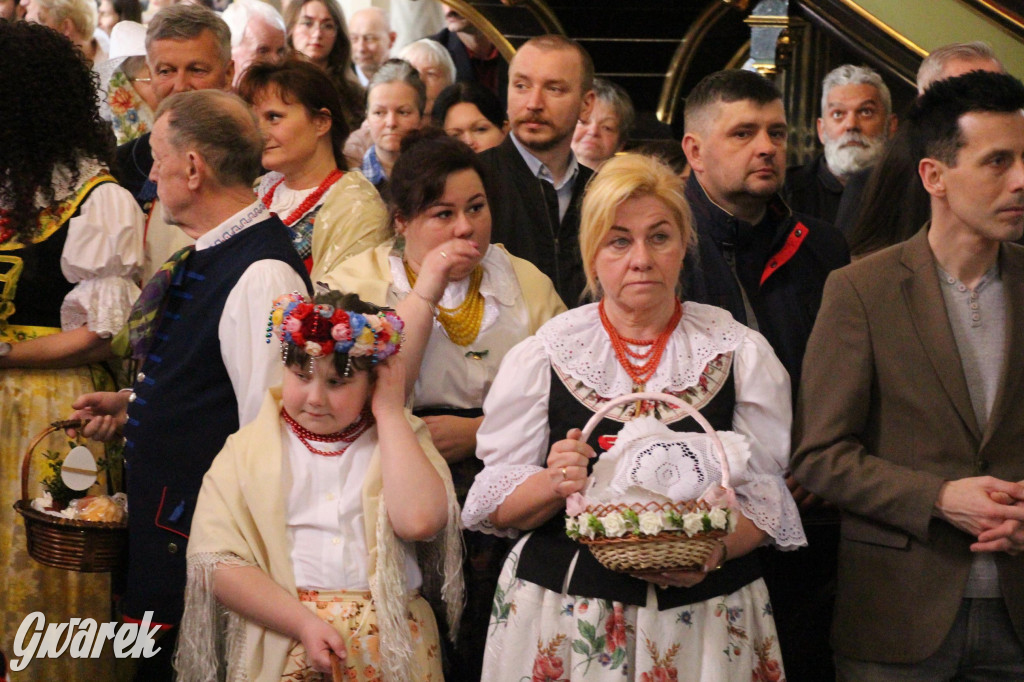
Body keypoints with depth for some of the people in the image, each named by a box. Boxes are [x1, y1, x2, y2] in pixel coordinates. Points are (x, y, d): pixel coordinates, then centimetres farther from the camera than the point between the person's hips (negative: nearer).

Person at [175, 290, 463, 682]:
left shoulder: (400, 439, 12)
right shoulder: (248, 450, 10)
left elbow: (419, 521, -10)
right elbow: (216, 561, -2)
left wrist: (389, 412, -1)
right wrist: (304, 624, -12)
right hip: (281, 642, -1)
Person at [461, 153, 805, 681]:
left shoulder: (741, 354, 3)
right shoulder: (539, 357, 2)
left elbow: (765, 496, 1)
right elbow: (497, 507, 1)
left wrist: (715, 549, -18)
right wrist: (554, 484, -19)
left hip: (706, 615, 0)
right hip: (562, 614, 0)